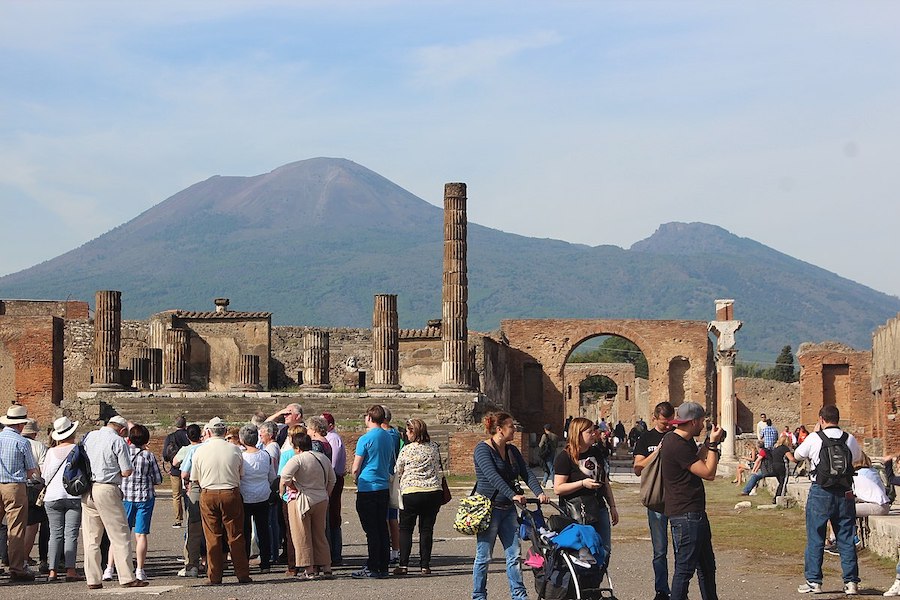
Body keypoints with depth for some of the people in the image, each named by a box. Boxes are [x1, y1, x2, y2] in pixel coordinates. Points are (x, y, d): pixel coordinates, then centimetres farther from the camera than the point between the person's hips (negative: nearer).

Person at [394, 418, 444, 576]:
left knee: (405, 529, 6)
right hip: (433, 492, 3)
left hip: (411, 493, -3)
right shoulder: (434, 447, 4)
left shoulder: (406, 450, -7)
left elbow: (397, 472, 4)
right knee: (427, 529, 7)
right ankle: (425, 565, 5)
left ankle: (403, 565, 0)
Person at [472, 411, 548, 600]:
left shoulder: (512, 450, 12)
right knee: (484, 556, 1)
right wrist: (513, 495, -35)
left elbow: (527, 473, 3)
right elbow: (493, 476, -25)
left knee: (514, 555, 4)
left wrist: (539, 493, -15)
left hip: (508, 509, 7)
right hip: (489, 508, -7)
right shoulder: (483, 448, -11)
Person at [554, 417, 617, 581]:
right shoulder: (565, 457, -9)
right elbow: (558, 488, -13)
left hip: (599, 509, 7)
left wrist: (612, 506, 19)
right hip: (576, 513, -7)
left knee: (604, 552, 4)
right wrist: (583, 483, -20)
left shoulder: (596, 452, 12)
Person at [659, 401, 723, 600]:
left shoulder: (683, 442, 12)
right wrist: (713, 444, -11)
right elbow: (709, 473, -19)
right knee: (685, 568, -6)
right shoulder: (677, 446, -21)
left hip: (695, 514, 11)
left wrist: (709, 444, 14)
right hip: (685, 515, -11)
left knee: (707, 566, 18)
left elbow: (697, 462, 22)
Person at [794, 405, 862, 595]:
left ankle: (813, 581, 6)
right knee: (846, 538, 8)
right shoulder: (850, 439, 1)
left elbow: (797, 454, 9)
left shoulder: (814, 438, -8)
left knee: (815, 538, 5)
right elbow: (858, 457, 21)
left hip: (820, 492, -3)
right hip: (845, 493, 3)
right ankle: (851, 582, 7)